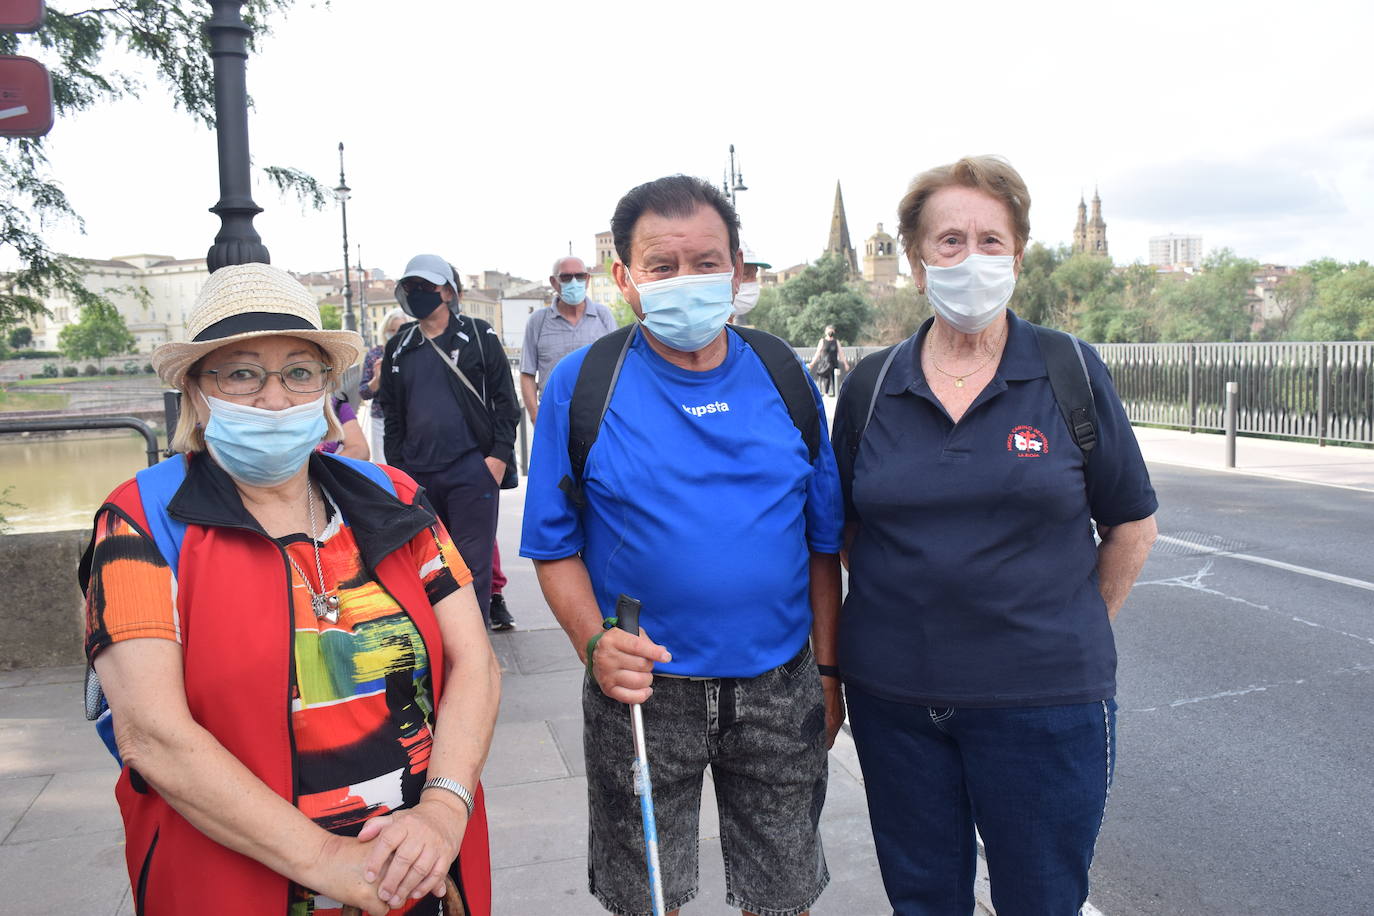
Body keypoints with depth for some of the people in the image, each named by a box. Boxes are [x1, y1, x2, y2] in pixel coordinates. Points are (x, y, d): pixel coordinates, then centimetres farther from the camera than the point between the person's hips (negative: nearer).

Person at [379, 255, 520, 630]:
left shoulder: (477, 336, 1)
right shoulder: (398, 348, 13)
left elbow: (505, 400, -1)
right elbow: (392, 413, 16)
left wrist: (499, 456, -9)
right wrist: (397, 469, 9)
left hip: (472, 470, -4)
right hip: (417, 474, 4)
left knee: (472, 561, 0)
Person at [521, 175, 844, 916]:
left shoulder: (785, 379, 0)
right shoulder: (581, 384, -7)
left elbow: (823, 542, 5)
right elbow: (556, 547, -4)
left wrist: (828, 673, 5)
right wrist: (595, 644, -21)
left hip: (780, 688, 2)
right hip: (642, 688, -1)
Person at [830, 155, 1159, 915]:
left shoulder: (1072, 372, -3)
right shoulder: (871, 385, 1)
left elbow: (1131, 523, 4)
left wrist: (1073, 636, 5)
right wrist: (896, 618, 5)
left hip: (1043, 700, -1)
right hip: (892, 695, 2)